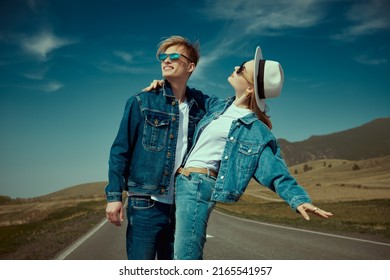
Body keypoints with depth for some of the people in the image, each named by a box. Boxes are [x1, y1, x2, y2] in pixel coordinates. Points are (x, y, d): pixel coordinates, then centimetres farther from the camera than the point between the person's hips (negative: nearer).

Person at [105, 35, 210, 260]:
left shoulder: (201, 104, 7)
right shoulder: (142, 102, -1)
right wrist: (114, 195, -7)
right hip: (146, 204, -3)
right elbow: (120, 150, -1)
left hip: (183, 205, 4)